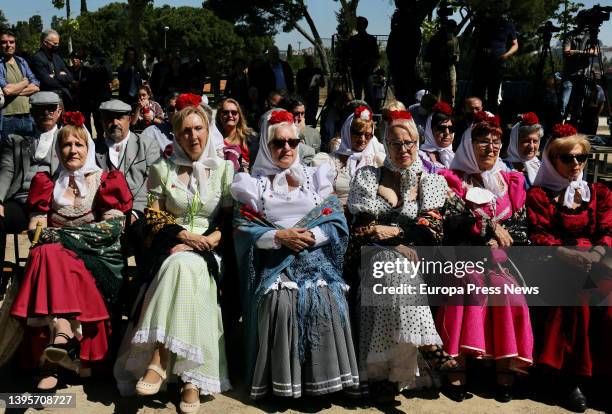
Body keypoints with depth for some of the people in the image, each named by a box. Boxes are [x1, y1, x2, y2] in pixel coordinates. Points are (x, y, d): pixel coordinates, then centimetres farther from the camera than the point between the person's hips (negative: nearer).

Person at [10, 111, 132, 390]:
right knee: (48, 253, -33)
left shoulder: (104, 181, 11)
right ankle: (63, 336, -46)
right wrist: (41, 234, -11)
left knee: (51, 256, -34)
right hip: (55, 251, 3)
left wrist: (63, 235, -9)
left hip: (96, 256, -3)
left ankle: (54, 350, -45)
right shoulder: (48, 183, 21)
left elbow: (114, 226, -2)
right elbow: (36, 225, 14)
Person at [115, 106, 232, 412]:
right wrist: (184, 235, -11)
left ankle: (160, 359, -37)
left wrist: (209, 240, -13)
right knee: (183, 266, -36)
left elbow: (230, 220, 5)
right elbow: (153, 218, 6)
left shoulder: (224, 169, 10)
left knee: (185, 265, -36)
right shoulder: (162, 169, 11)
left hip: (209, 250, 0)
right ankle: (192, 378, -37)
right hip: (172, 247, 0)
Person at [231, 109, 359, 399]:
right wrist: (279, 237, -14)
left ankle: (323, 376, -11)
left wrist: (309, 236, -12)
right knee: (278, 302, -31)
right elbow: (243, 230, 0)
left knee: (326, 301, -28)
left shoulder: (315, 178, 16)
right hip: (273, 261, -1)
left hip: (316, 257, 1)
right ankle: (282, 380, -15)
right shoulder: (253, 183, 12)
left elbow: (338, 224, 6)